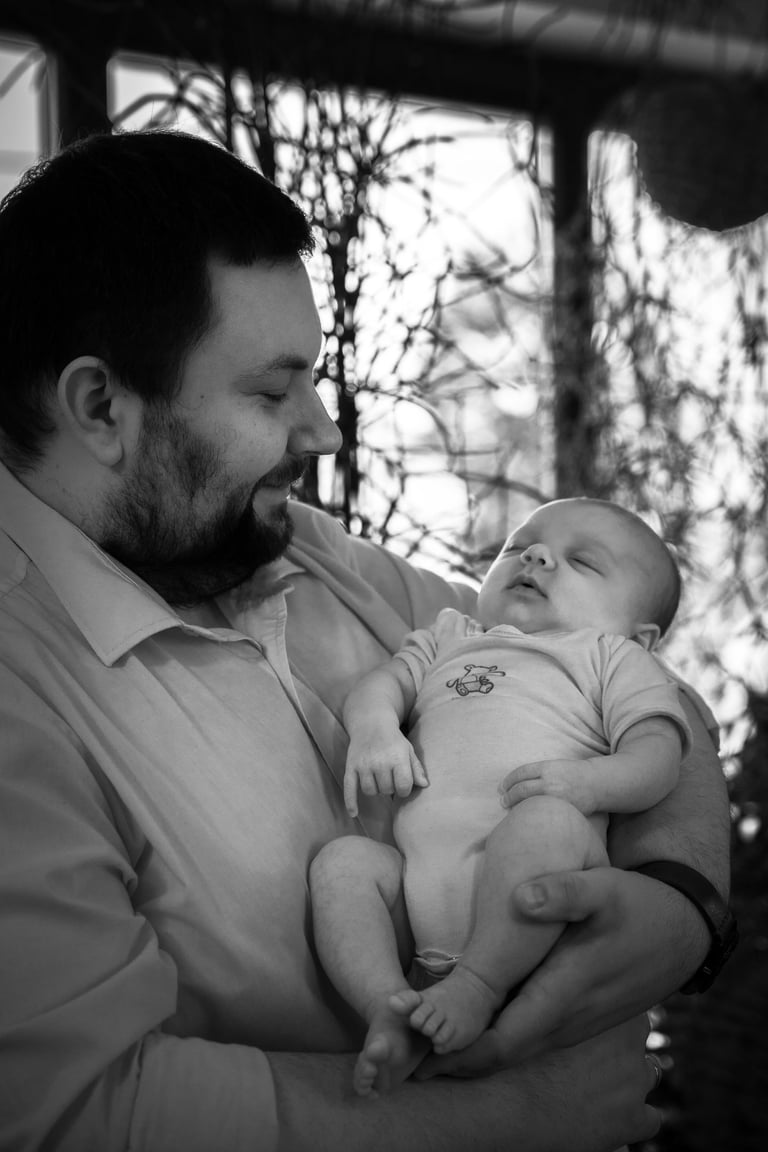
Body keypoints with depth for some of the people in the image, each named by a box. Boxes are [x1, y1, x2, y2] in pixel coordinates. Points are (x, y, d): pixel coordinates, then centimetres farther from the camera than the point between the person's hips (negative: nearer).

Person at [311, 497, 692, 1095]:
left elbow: (658, 753, 3)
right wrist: (373, 726, -6)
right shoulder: (449, 637, 33)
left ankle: (479, 987, -26)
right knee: (341, 858, -17)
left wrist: (587, 781, -19)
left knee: (547, 821, -33)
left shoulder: (614, 657, 18)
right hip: (417, 876, 5)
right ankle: (388, 1005, -23)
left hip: (526, 895, -4)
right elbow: (381, 682, 18)